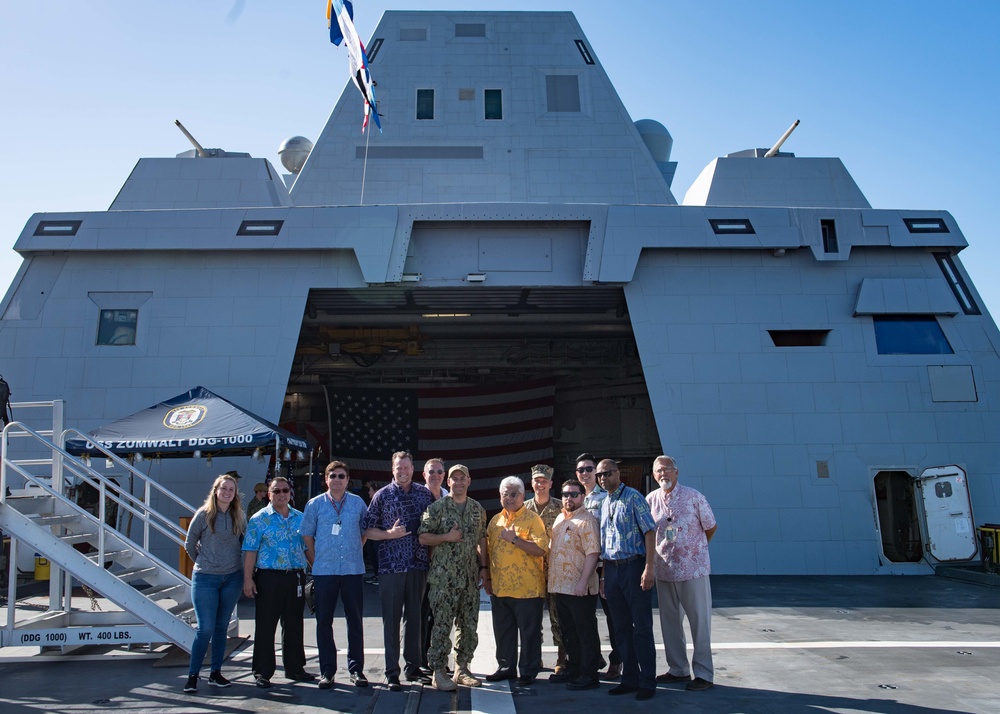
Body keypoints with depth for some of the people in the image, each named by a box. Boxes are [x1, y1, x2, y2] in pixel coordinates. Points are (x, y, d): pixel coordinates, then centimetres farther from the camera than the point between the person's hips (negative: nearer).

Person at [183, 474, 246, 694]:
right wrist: (203, 562, 9)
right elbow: (189, 544, 3)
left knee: (222, 627, 10)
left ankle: (215, 673, 20)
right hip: (205, 579, -3)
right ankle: (192, 675, 9)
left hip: (232, 578, 3)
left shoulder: (239, 516, 3)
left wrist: (240, 564, 6)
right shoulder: (204, 514, -6)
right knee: (206, 628, -4)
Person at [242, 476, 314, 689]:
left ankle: (294, 667, 23)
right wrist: (248, 579, -11)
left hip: (296, 577, 4)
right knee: (265, 626, 2)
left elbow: (308, 547, 15)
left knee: (294, 625, 12)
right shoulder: (259, 519, -1)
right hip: (269, 577, -4)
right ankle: (262, 672, 13)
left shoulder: (300, 518, 11)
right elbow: (250, 550, -5)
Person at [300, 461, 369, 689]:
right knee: (324, 621, 5)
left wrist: (356, 551, 8)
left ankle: (356, 669, 16)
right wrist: (315, 563, 2)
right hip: (324, 571, 0)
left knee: (355, 620, 5)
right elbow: (306, 536, 7)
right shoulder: (315, 504, 3)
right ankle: (327, 670, 15)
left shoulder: (358, 503, 5)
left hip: (353, 570, 1)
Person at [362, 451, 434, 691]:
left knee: (415, 617, 11)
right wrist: (390, 534, -15)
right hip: (391, 566, -2)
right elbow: (368, 530, 0)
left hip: (418, 565, 3)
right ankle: (392, 672, 11)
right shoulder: (382, 495, 0)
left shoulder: (425, 493, 7)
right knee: (391, 619, 2)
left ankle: (413, 667, 22)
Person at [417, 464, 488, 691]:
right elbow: (423, 537, -5)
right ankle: (439, 672, 7)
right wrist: (447, 537, -17)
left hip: (470, 577, 5)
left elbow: (482, 539, 16)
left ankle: (462, 669, 22)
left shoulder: (478, 509, 10)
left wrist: (483, 566, 9)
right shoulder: (437, 508, -3)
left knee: (469, 625, 10)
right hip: (443, 577, -5)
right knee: (442, 625, -3)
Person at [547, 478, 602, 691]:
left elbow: (592, 553, -19)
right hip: (560, 587, 9)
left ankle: (589, 675, 8)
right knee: (568, 632, 18)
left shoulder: (587, 521, -12)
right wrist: (552, 583, 18)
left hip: (579, 589, -8)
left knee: (586, 632, 1)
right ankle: (572, 670, 29)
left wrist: (582, 582, -24)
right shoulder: (559, 519, 15)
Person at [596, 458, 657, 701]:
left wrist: (649, 568, -18)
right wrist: (604, 575, 14)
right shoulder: (604, 504, 14)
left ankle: (647, 682, 10)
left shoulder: (633, 497, -6)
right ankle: (630, 678, 22)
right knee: (622, 628, 12)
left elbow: (649, 532, -11)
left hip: (634, 566, -7)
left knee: (641, 627, 0)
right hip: (612, 569, 7)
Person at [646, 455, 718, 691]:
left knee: (700, 621, 2)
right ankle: (678, 669, 24)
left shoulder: (693, 497, -6)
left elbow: (711, 527, 5)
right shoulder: (650, 500, 3)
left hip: (694, 568, -4)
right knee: (669, 622, 11)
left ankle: (704, 674, 11)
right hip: (664, 570, 4)